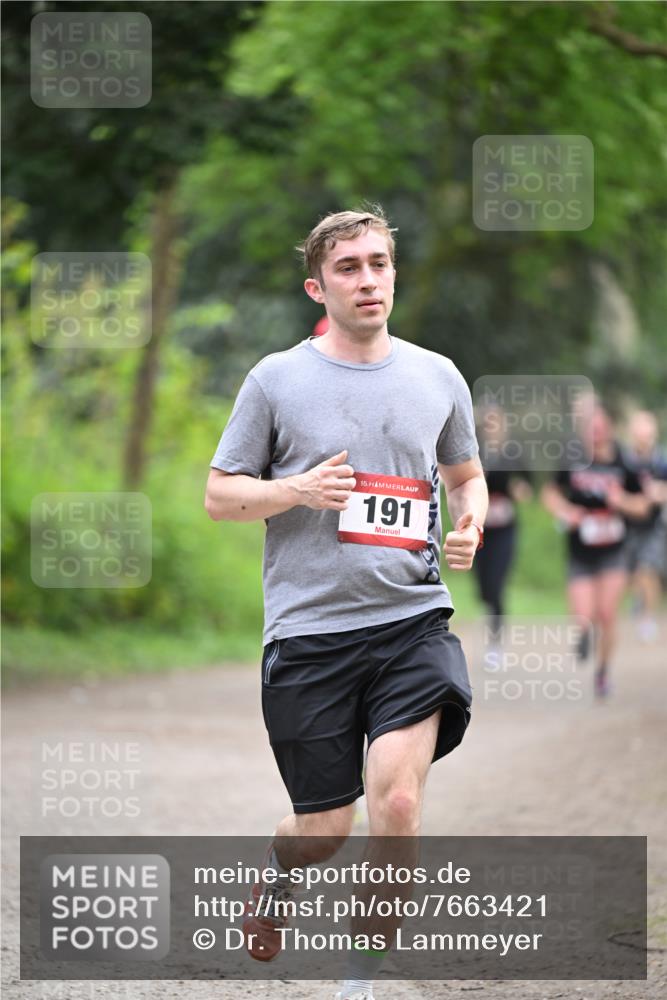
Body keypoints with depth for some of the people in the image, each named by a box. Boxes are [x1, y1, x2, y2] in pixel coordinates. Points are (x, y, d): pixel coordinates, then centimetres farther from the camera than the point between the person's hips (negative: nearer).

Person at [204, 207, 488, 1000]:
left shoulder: (437, 377, 9)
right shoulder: (276, 380, 1)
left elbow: (466, 474, 25)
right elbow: (218, 495, 5)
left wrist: (469, 526, 2)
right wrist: (298, 491, -13)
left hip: (412, 616, 1)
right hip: (308, 628, -1)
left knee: (397, 796, -19)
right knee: (324, 830, 5)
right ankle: (278, 875, 43)